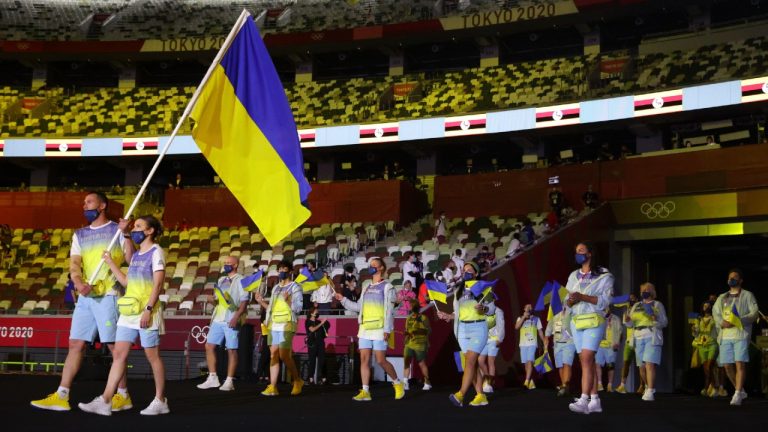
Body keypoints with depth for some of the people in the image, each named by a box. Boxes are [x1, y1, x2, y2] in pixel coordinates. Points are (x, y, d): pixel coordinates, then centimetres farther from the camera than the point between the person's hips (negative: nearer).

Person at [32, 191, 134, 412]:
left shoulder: (116, 230, 2)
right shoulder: (79, 235, 17)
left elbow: (131, 260, -8)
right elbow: (74, 264, 5)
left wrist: (126, 235, -20)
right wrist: (79, 283, -14)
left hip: (108, 296, -5)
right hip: (86, 297, 6)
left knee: (115, 345, -4)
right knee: (75, 344, 4)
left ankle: (123, 396, 5)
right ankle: (61, 396, 7)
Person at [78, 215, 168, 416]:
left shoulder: (155, 252, -6)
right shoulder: (136, 255, 18)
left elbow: (158, 284, -13)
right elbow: (126, 282, 20)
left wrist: (148, 309, -20)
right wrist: (111, 263, 18)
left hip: (146, 312, -8)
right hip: (129, 311, 8)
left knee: (152, 356, -1)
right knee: (119, 354, 3)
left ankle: (160, 401, 9)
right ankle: (105, 401, 2)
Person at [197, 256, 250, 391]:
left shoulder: (240, 280, -3)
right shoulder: (221, 280, 19)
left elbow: (245, 301, -12)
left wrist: (236, 317, -21)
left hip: (231, 320, -7)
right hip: (218, 319, 7)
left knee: (231, 350, -3)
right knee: (209, 346, 3)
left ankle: (229, 381, 1)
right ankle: (212, 378, 9)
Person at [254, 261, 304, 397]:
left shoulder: (295, 287, -1)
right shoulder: (275, 287, 19)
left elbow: (298, 308, -9)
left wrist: (288, 300, -24)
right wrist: (262, 302, 11)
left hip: (287, 325, -6)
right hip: (273, 325, 7)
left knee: (284, 355, -9)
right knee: (273, 354, 1)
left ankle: (297, 381, 11)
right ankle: (272, 387, 0)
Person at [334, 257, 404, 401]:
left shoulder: (387, 287, -2)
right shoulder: (366, 288, 18)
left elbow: (389, 310, -8)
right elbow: (358, 307, 19)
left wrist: (387, 329, -15)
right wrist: (343, 300, 11)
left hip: (379, 329, -6)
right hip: (365, 329, 6)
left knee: (381, 360, -7)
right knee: (364, 359, -1)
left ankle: (397, 383, 14)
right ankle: (365, 391, 0)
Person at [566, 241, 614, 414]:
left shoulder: (604, 275, 0)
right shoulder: (574, 276, 17)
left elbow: (605, 300, -10)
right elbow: (568, 301, 14)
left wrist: (582, 297, -20)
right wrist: (571, 301, -10)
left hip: (594, 321, -6)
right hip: (576, 321, 6)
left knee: (586, 359, -17)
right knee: (587, 361, 5)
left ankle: (583, 400, -23)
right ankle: (595, 401, 10)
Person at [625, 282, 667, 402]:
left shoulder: (658, 305, 9)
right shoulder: (636, 306, 20)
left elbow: (664, 323, 2)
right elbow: (630, 324, 15)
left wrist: (655, 319, -19)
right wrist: (627, 320, -8)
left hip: (652, 337, -4)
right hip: (638, 338, 4)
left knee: (650, 364, -18)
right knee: (642, 366, 7)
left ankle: (650, 393, -22)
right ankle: (649, 386, 29)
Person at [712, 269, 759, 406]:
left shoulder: (748, 295, 8)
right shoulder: (722, 297, 22)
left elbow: (754, 313, -3)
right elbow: (715, 312, 12)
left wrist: (737, 321, -16)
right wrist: (722, 323, -9)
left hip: (741, 334, -5)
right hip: (725, 335, 5)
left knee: (740, 363, -14)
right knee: (727, 365, 2)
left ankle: (737, 395, -17)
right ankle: (741, 391, 20)